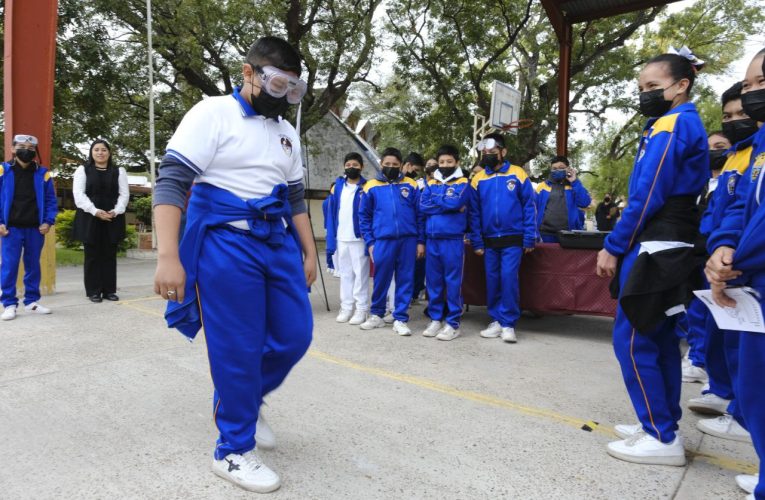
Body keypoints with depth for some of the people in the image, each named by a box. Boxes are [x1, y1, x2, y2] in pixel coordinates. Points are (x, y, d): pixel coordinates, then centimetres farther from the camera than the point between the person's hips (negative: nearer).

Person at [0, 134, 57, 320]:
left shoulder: (42, 173, 4)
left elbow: (50, 200, 6)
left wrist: (48, 222, -4)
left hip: (35, 228, 2)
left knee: (33, 265, 9)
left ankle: (31, 302, 19)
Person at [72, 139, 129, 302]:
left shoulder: (119, 171, 12)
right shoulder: (82, 170, 8)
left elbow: (124, 194, 4)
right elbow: (79, 194, -3)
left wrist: (116, 211, -14)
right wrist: (95, 211, -17)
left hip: (112, 219, 1)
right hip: (90, 219, -1)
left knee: (110, 255, 3)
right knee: (92, 255, 1)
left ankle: (109, 290, 8)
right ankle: (93, 291, 5)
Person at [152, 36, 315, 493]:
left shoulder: (287, 133, 15)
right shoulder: (213, 114, -5)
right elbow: (170, 183, -13)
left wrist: (310, 254, 15)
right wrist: (168, 257, -21)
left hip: (278, 244, 7)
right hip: (225, 244, -7)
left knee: (295, 336, 7)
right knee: (239, 348, -1)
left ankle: (240, 403, 33)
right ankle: (234, 451, 19)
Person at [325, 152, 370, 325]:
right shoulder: (337, 187, 8)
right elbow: (331, 215, 7)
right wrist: (330, 241, 1)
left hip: (359, 238, -4)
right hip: (341, 239, 4)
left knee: (360, 274, 2)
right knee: (345, 274, 12)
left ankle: (362, 309, 10)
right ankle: (346, 308, 21)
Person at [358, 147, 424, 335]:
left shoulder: (411, 185, 7)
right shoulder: (372, 186, 5)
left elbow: (420, 214, 7)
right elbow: (364, 216, 9)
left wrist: (421, 241, 2)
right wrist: (370, 242, 2)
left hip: (408, 240, 1)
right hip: (383, 240, -1)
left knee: (405, 280, 5)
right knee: (380, 279, 6)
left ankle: (400, 319, 14)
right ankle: (376, 314, 25)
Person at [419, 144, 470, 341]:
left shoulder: (463, 183, 3)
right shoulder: (430, 184, 14)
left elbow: (455, 202, -16)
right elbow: (423, 206, -1)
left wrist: (435, 203, -1)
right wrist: (448, 205, -6)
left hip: (453, 240, -4)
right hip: (432, 240, 4)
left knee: (453, 282, -1)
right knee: (433, 282, 9)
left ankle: (453, 324, 7)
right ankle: (436, 319, 21)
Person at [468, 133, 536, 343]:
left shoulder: (518, 174, -2)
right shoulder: (478, 179, 4)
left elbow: (529, 207, -2)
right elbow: (474, 213, 6)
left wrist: (529, 238, -8)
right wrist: (476, 242, 0)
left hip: (513, 239, -3)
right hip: (489, 241, 3)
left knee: (508, 278, -9)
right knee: (492, 280, 7)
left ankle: (508, 324, 2)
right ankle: (496, 321, 18)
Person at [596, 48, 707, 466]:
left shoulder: (673, 124, -10)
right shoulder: (686, 125, 21)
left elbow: (648, 196, -18)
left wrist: (613, 247, -13)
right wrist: (622, 244, 15)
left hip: (655, 250, -10)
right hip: (669, 249, 10)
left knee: (631, 340, -6)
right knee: (660, 339, 13)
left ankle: (662, 438, 3)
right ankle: (663, 425, 22)